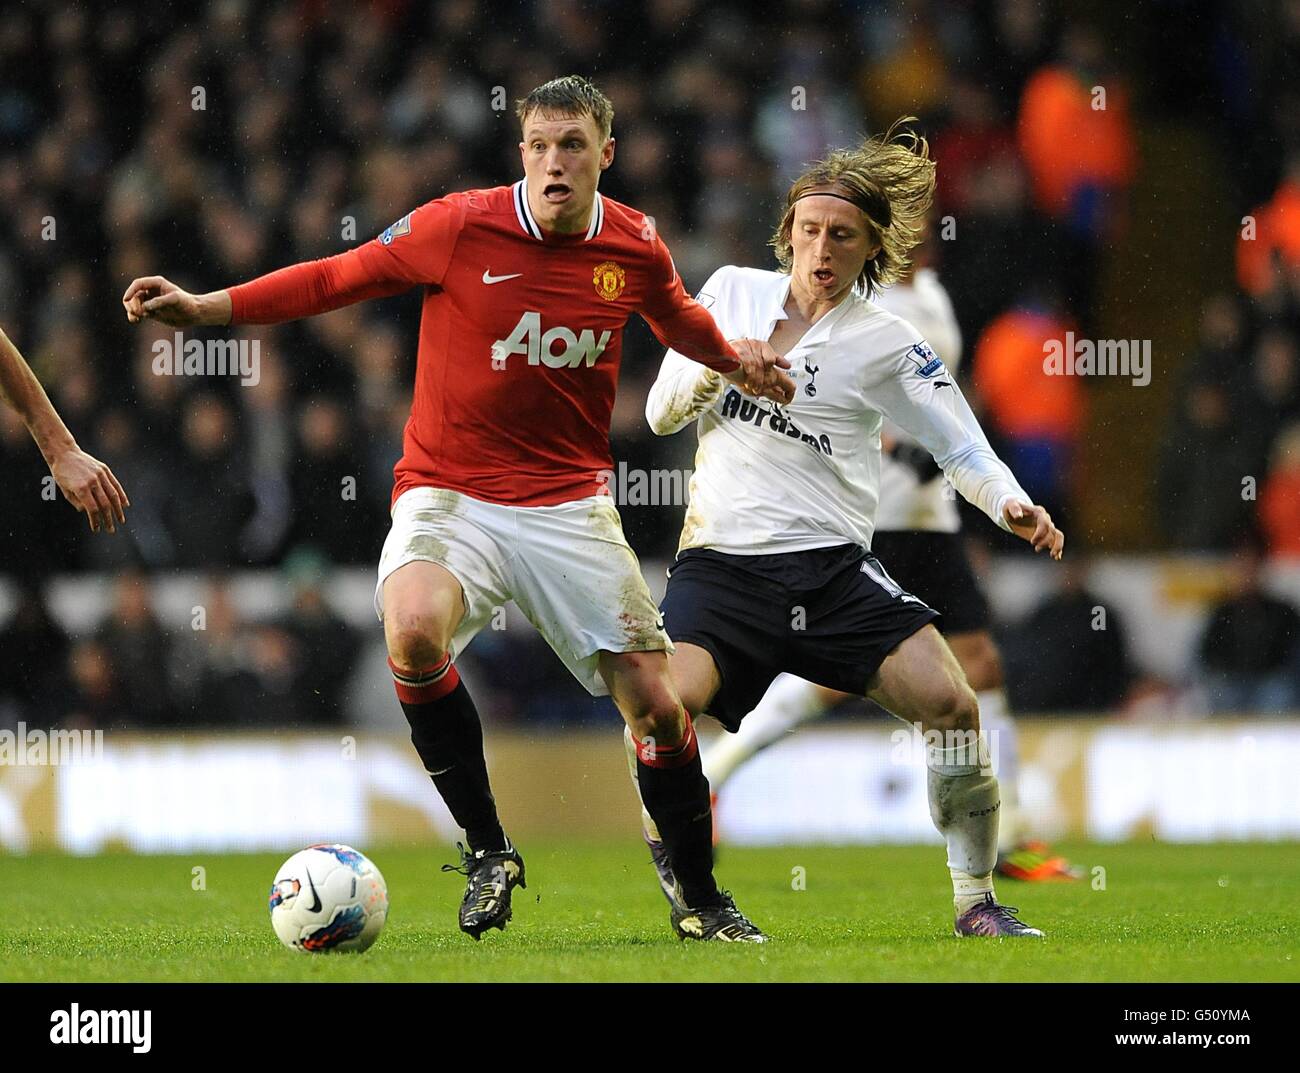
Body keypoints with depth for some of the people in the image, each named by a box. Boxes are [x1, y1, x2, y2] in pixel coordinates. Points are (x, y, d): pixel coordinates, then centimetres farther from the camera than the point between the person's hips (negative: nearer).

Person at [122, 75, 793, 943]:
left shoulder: (637, 248, 0)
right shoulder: (461, 227, -11)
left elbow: (680, 318, 25)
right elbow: (337, 278, -2)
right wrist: (202, 308, -6)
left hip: (570, 504, 3)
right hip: (450, 496, -3)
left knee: (655, 703, -1)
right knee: (414, 632, -33)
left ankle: (701, 899, 21)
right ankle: (488, 851, -16)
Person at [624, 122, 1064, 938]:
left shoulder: (885, 342, 4)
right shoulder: (732, 292, 9)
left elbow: (962, 446, 4)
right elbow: (662, 413, 13)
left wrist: (1011, 503, -16)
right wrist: (714, 368, -8)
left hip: (833, 565, -1)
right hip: (720, 564, 1)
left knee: (950, 701, -17)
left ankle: (977, 902, -1)